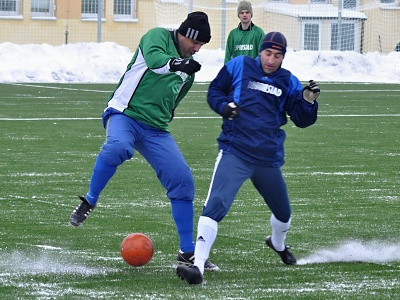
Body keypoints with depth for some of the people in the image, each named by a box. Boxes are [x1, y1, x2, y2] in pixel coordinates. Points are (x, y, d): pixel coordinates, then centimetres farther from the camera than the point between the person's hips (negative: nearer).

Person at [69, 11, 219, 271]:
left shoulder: (188, 68, 19)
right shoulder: (158, 37, -2)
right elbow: (154, 60, -27)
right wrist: (177, 64, -44)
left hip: (156, 130, 7)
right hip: (125, 115, -7)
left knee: (183, 181, -4)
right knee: (118, 147, -39)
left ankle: (187, 252, 6)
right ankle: (89, 202, -16)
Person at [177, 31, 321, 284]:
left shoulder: (288, 82, 7)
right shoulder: (239, 67, 0)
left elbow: (302, 120, 6)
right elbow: (215, 91, 9)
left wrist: (308, 101, -14)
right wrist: (223, 105, -12)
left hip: (269, 159, 4)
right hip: (235, 154, -4)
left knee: (283, 213, 23)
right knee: (216, 205, -24)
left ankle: (278, 244, 58)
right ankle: (198, 265, -30)